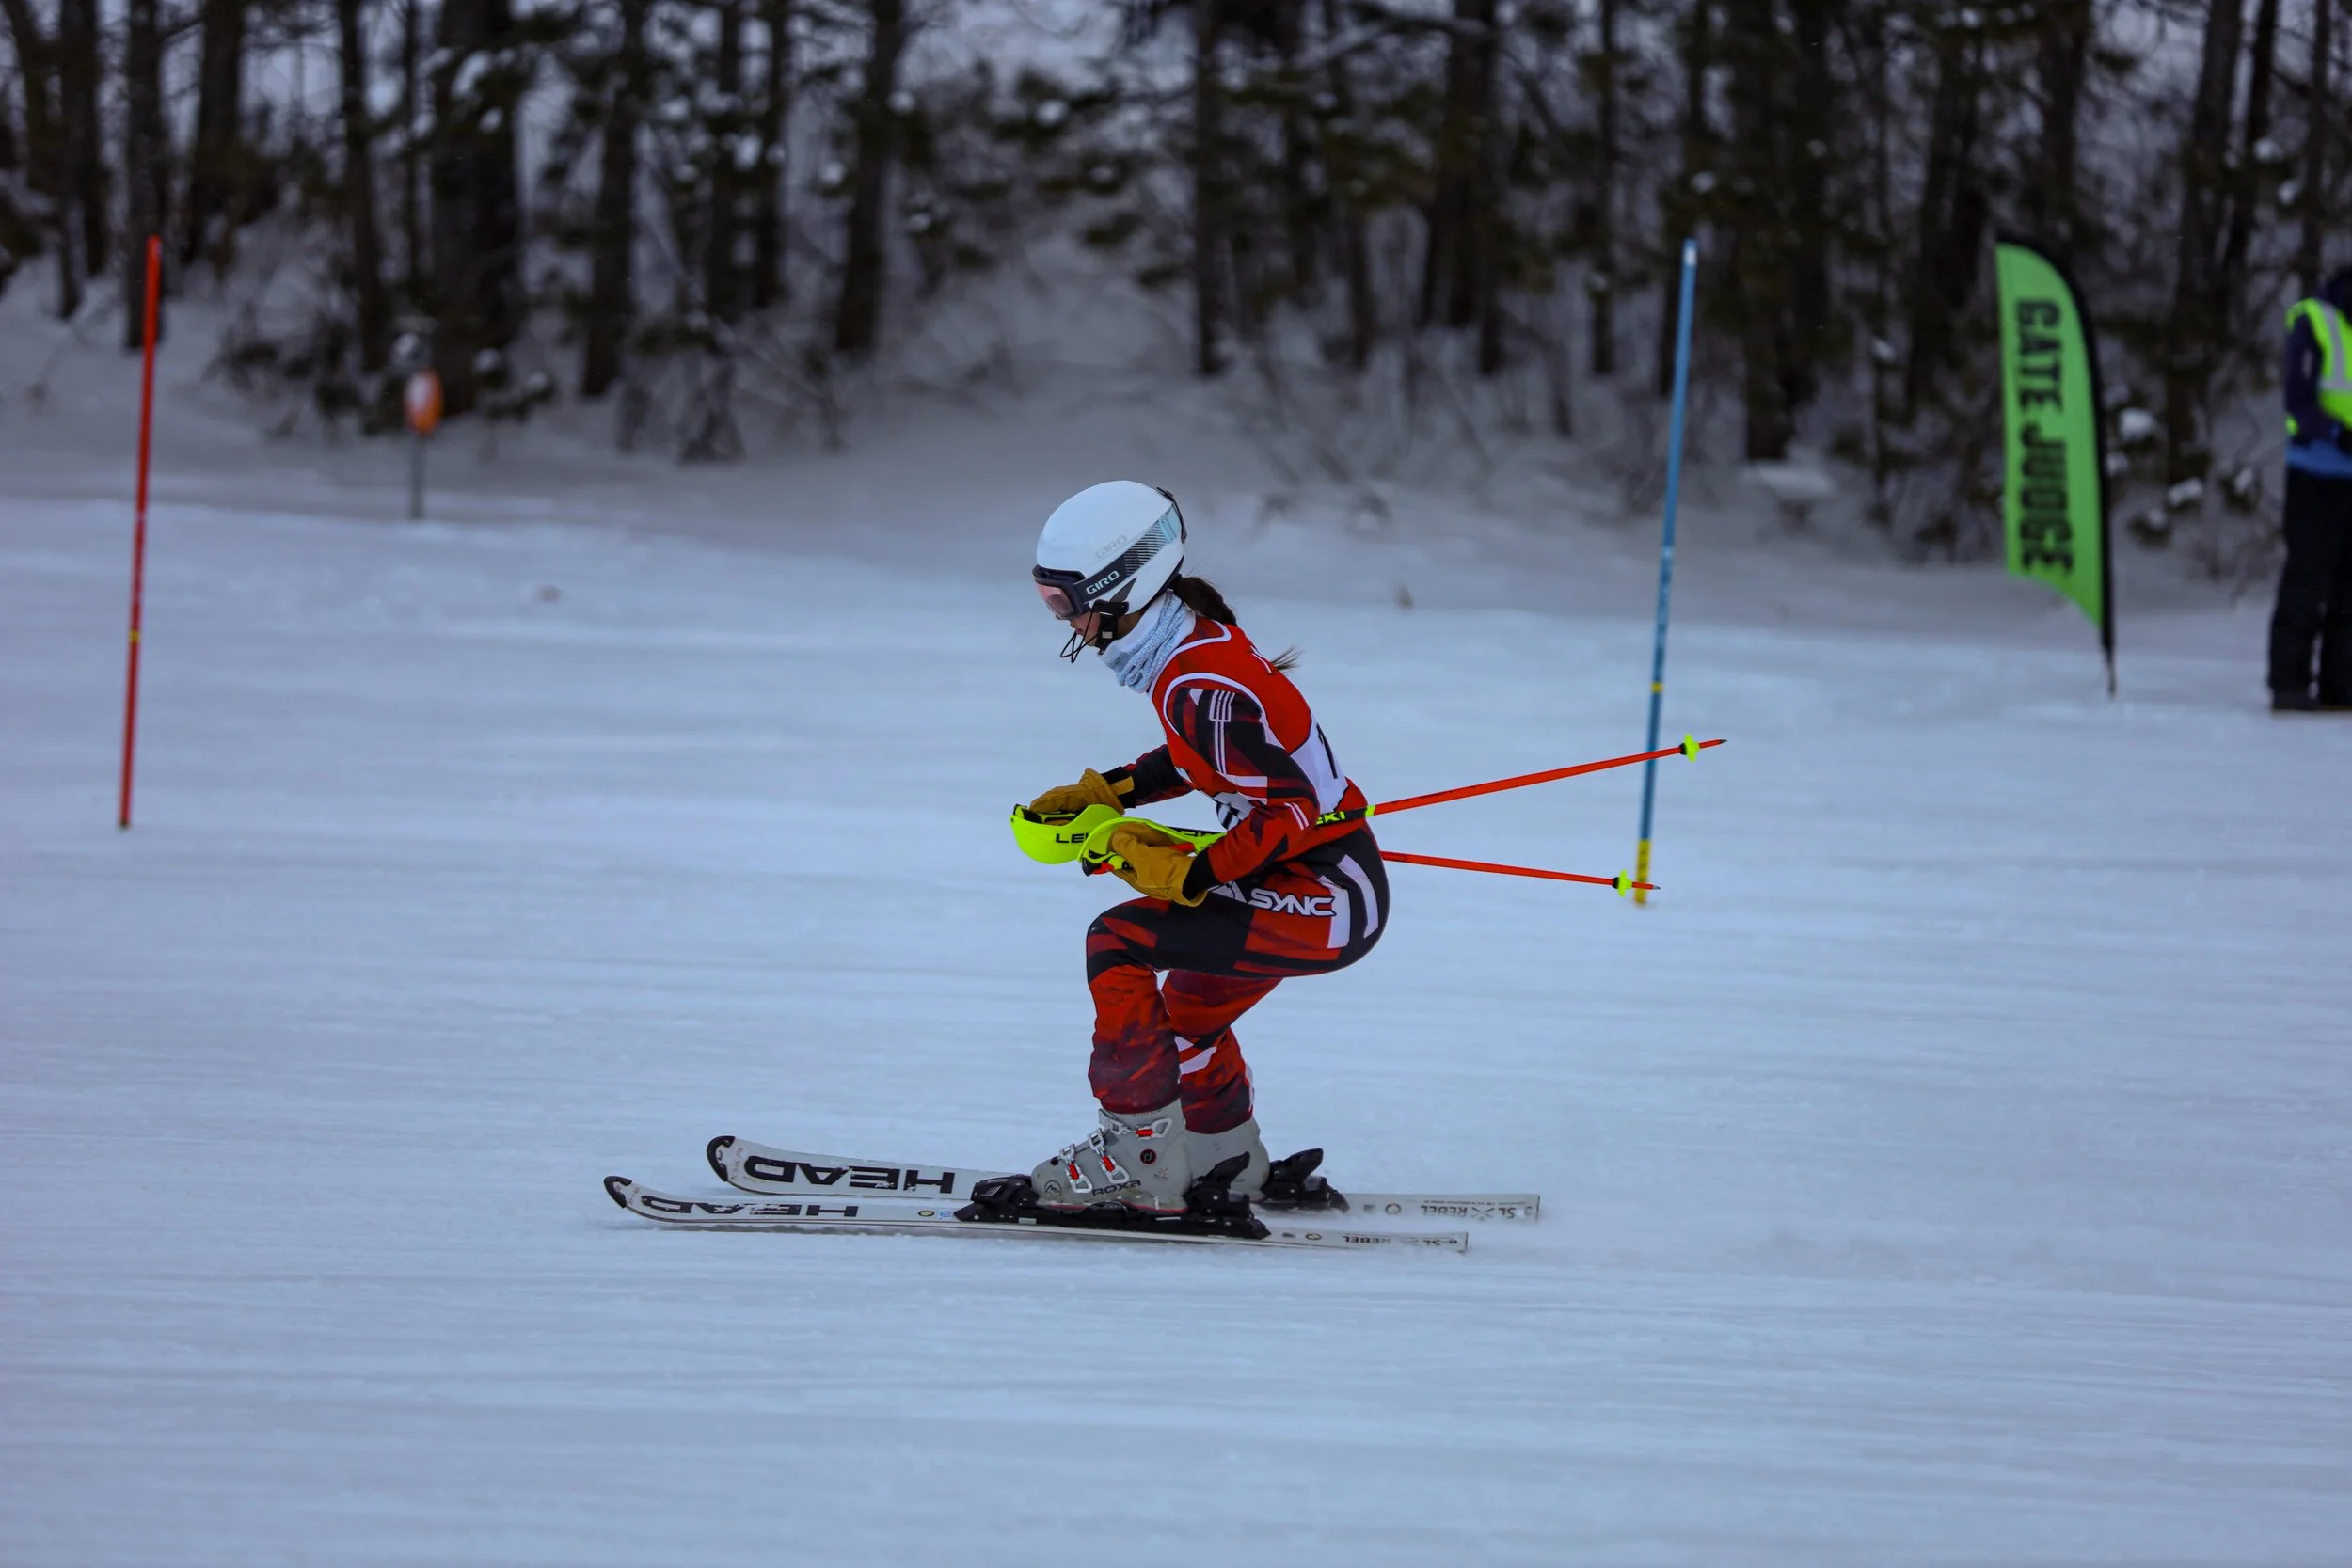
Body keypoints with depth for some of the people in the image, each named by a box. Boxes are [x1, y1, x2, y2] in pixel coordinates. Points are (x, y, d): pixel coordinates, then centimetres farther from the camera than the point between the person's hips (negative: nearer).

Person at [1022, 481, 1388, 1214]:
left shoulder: (1201, 688, -26)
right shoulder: (1195, 635, 2)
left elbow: (1300, 808, -26)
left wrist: (1191, 875, -23)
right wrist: (1105, 791, 10)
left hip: (1328, 902, -10)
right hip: (1318, 885, 10)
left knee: (1118, 941, -16)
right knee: (1187, 1015, 27)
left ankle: (1140, 1158, -10)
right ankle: (1228, 1162, 49)